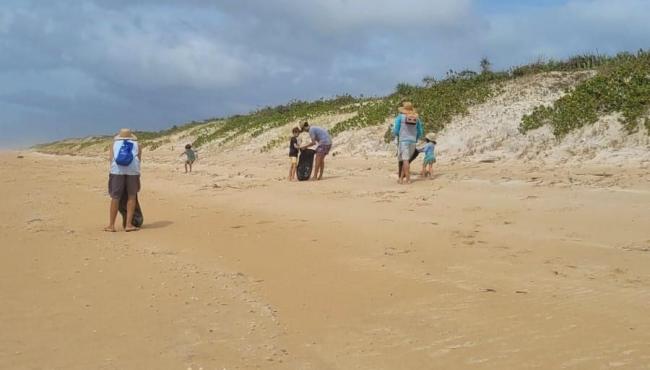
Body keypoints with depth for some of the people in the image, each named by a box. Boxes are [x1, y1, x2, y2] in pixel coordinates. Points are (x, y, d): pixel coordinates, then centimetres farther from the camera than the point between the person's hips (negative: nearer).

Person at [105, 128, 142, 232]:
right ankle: (129, 224, 5)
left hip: (117, 170, 0)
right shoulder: (137, 145, 24)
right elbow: (139, 160, 16)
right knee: (132, 196, 8)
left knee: (115, 197, 3)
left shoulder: (114, 144, 24)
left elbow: (111, 159, 10)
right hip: (132, 170, 0)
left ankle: (111, 225, 5)